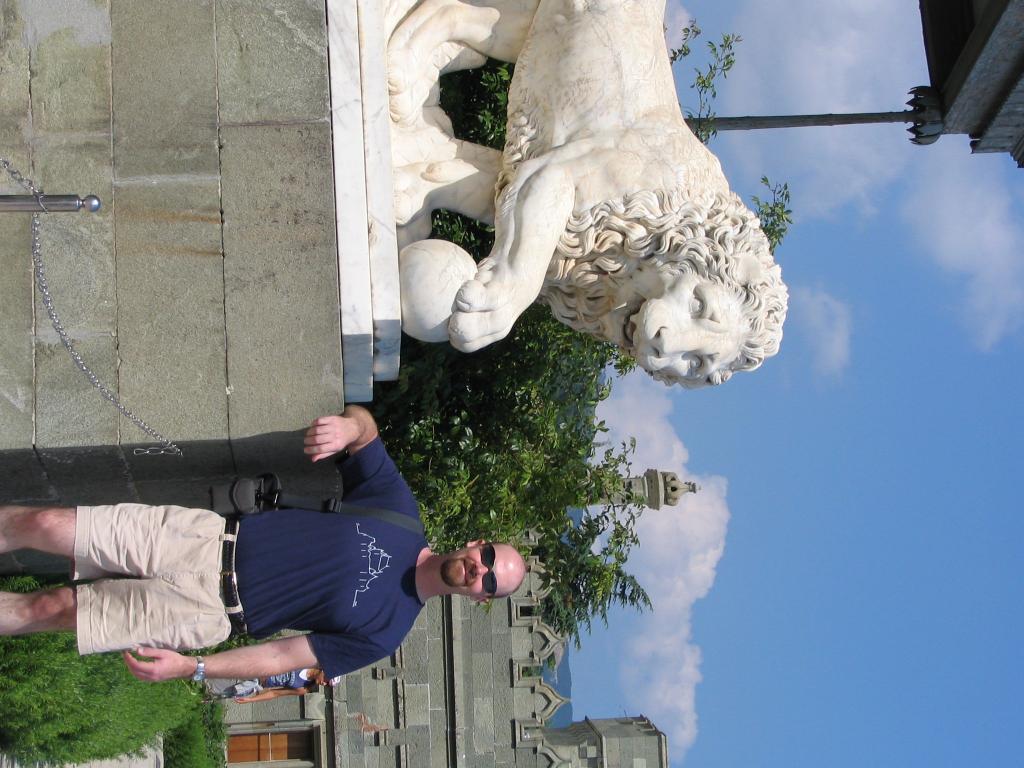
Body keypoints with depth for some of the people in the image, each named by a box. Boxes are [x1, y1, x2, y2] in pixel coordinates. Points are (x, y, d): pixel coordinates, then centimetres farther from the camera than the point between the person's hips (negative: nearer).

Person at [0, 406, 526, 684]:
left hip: (211, 613, -3)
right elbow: (363, 422, 5)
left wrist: (190, 667, -17)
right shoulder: (400, 512, -1)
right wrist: (347, 429, -21)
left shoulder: (385, 630, -8)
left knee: (53, 609, -9)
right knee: (43, 525, -8)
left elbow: (281, 656, -9)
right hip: (209, 537, 3)